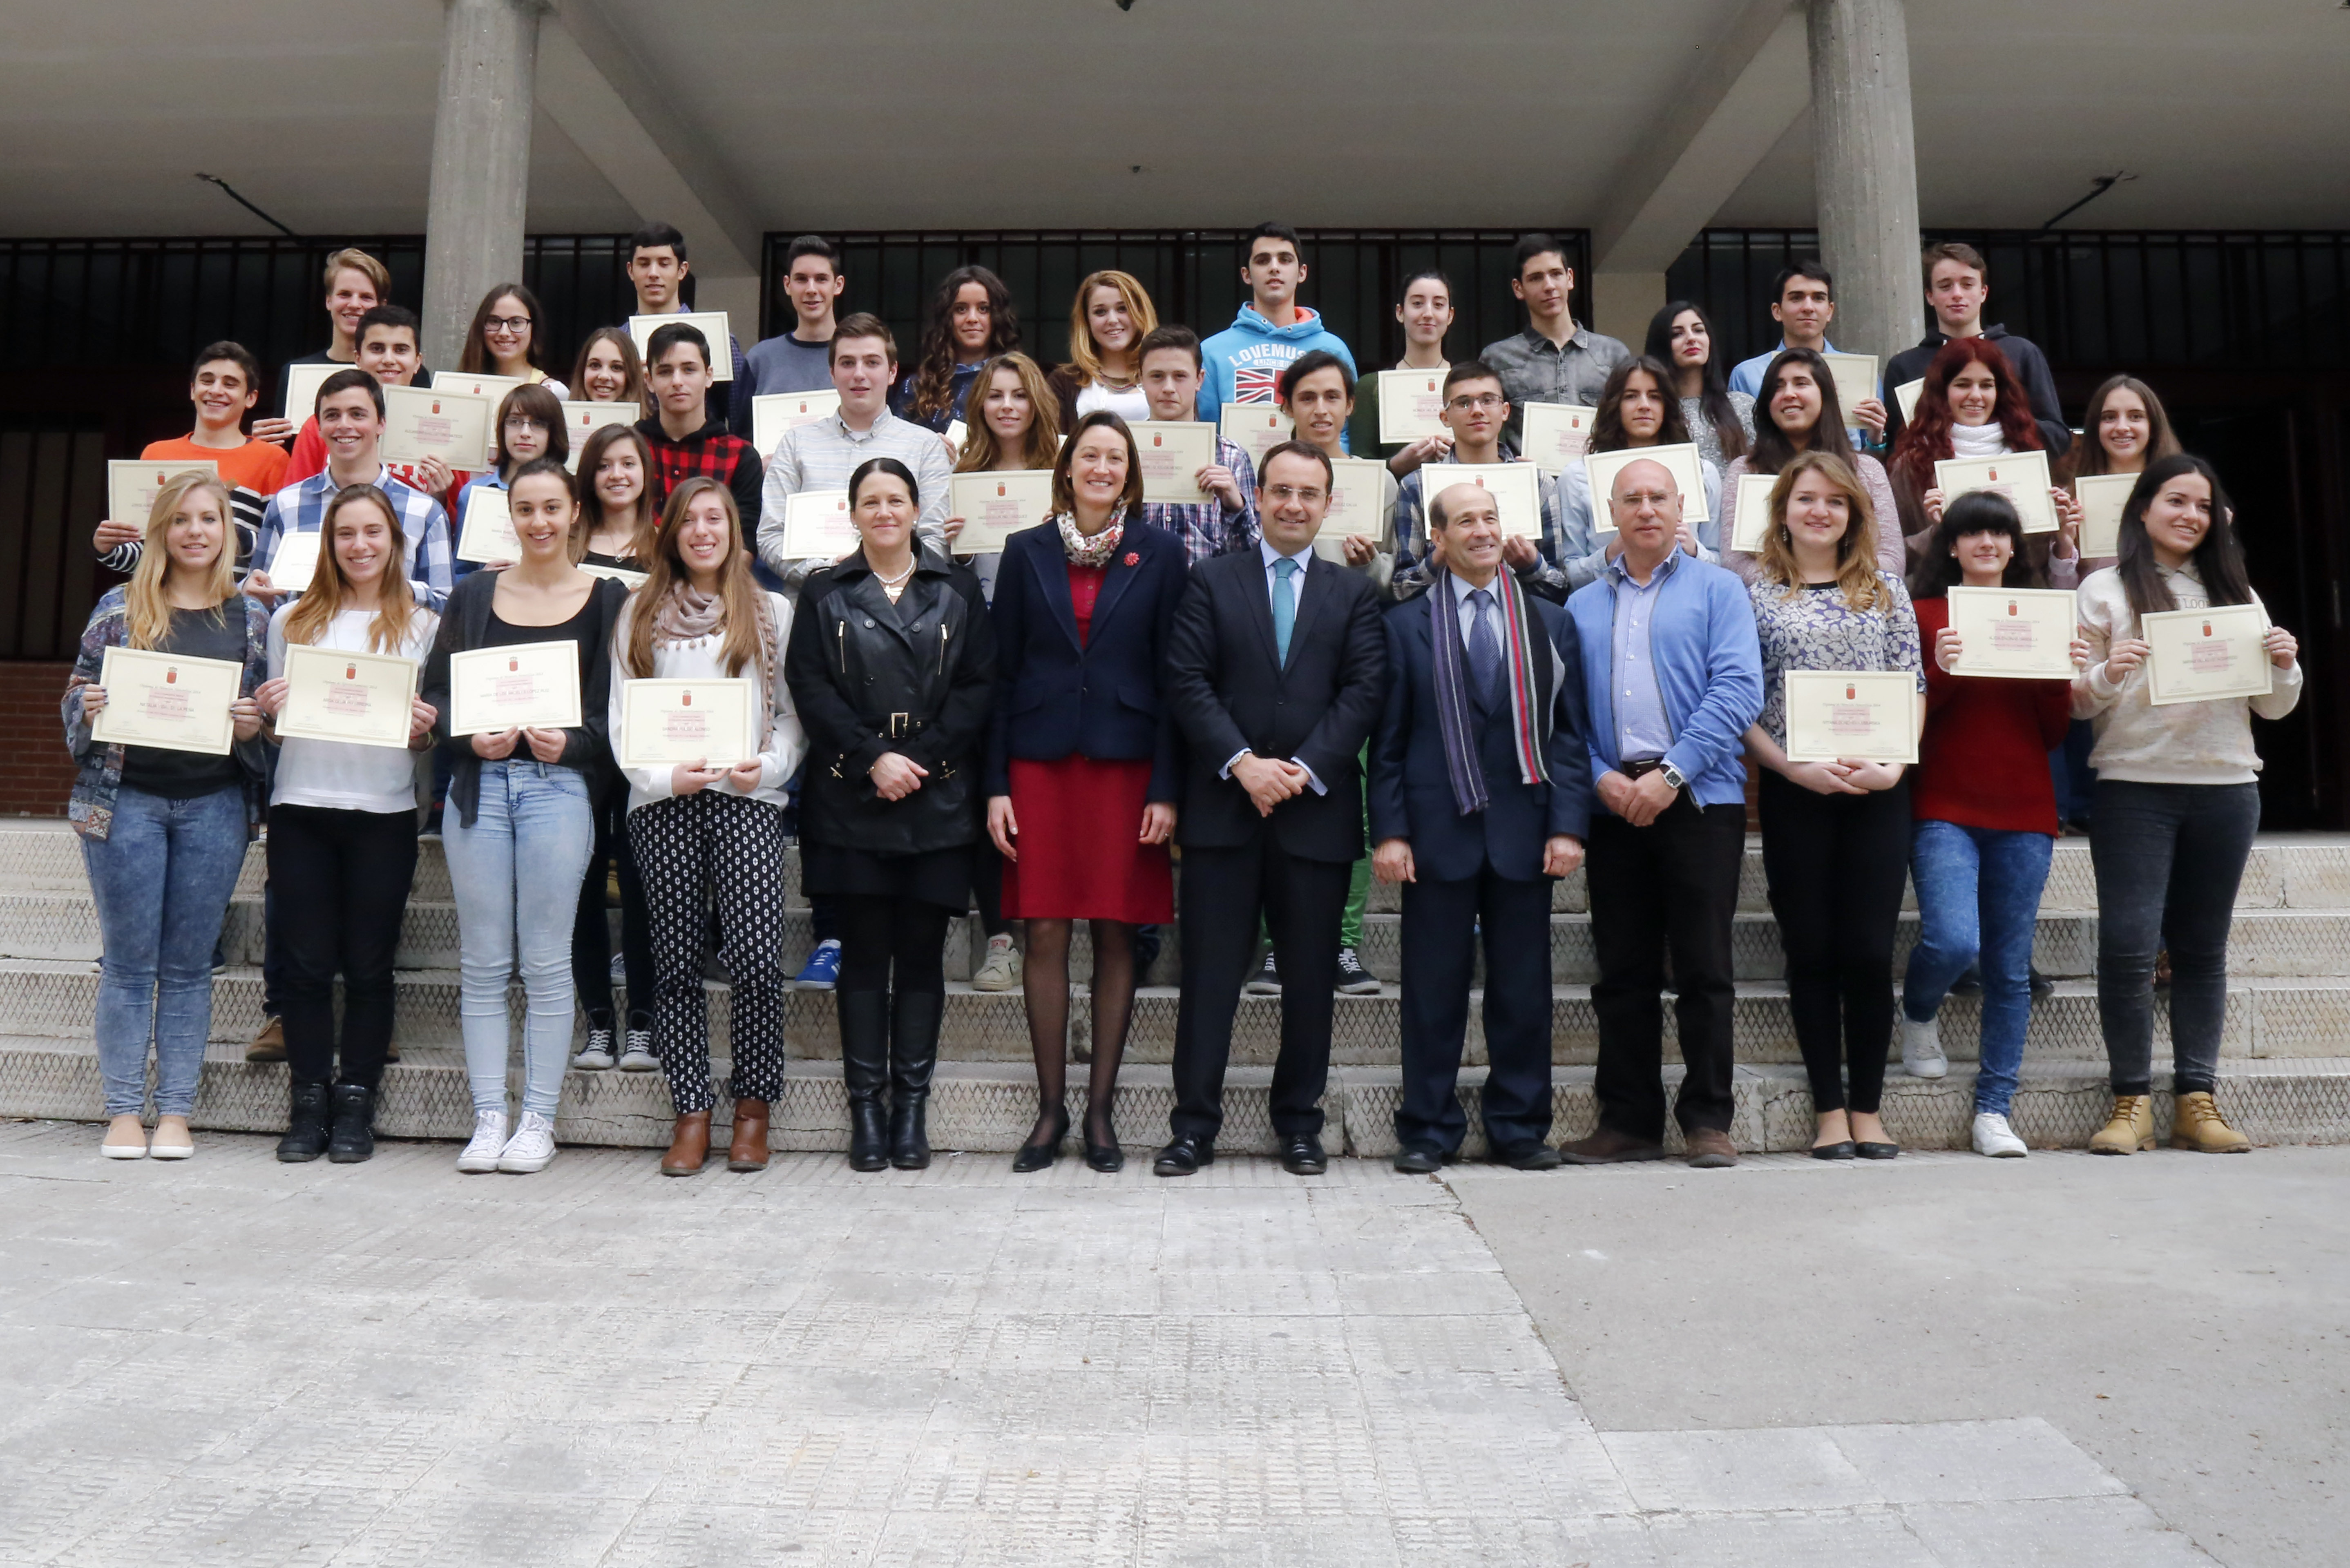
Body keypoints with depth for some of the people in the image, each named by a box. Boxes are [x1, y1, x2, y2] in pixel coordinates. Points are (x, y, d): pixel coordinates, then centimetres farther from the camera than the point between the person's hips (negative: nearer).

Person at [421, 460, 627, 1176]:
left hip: (559, 785, -3)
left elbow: (615, 708, 2)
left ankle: (539, 1119, 8)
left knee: (545, 961, -1)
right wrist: (470, 738, -8)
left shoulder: (605, 599, 5)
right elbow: (434, 692, 10)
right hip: (478, 783, 3)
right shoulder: (474, 595, 13)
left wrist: (568, 743, -14)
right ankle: (489, 1117, 13)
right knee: (482, 962, 5)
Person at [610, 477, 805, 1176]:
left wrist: (767, 766, -8)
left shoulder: (772, 612, 14)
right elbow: (619, 715, 10)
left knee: (756, 956, -12)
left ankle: (753, 1110, 4)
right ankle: (691, 1113, 11)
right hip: (662, 803, 2)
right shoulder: (641, 613, 16)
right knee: (677, 962, 2)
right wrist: (664, 775, -6)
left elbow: (795, 712, 11)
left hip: (748, 799, -1)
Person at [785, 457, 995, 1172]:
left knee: (922, 950, 3)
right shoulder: (825, 591, 9)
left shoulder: (957, 589, 9)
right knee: (864, 951, 2)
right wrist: (874, 758, -11)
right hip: (852, 797, 0)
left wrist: (921, 758, -9)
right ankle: (865, 1103, 10)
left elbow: (979, 684, 2)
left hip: (939, 795, 0)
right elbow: (810, 686, 0)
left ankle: (912, 1102, 12)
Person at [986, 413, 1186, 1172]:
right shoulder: (1026, 553, 8)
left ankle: (1101, 1108, 15)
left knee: (1116, 936, 3)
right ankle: (1051, 1106, 14)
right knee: (1045, 934, 1)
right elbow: (1002, 673, 7)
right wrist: (996, 784, -1)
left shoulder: (1160, 556, 5)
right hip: (1040, 762, 1)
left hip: (1125, 762, -1)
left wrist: (1166, 788, -5)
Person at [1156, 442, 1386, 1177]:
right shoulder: (1211, 581, 9)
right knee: (1210, 972, 2)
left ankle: (1299, 1122, 20)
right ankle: (1195, 1123, 11)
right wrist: (1242, 764, -13)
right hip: (1222, 806, -1)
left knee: (1311, 974, 7)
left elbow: (1364, 692, 1)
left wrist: (1303, 769, -11)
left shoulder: (1354, 593, 12)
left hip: (1318, 807, 1)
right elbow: (1187, 683, -1)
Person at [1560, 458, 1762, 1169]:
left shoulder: (1717, 589, 7)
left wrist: (1671, 774, -14)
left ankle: (1708, 1120, 10)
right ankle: (1629, 1121, 16)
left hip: (1699, 798, -3)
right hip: (1613, 805, 3)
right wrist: (1601, 777, -9)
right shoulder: (1583, 606, 16)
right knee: (1623, 972, 7)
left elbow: (1738, 690, -6)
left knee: (1703, 969, -1)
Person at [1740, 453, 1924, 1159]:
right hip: (1794, 791, -1)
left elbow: (1912, 689, 8)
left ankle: (1868, 1109, 13)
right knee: (1812, 950, 3)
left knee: (1870, 950, 0)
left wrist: (1894, 764, -8)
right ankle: (1829, 1111, 13)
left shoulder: (1886, 590, 11)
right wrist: (1797, 767, -12)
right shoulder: (1755, 592, 4)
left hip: (1878, 791, 1)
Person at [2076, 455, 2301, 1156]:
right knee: (2127, 946, -9)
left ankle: (2197, 1099, 13)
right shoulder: (2106, 590, 5)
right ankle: (2132, 1101, 1)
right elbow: (2075, 703, 1)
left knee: (2202, 947, 7)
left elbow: (2272, 708, 17)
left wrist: (2285, 666, -4)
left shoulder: (2235, 593, 15)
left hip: (2226, 788, 4)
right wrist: (2106, 674, -19)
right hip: (2134, 787, -3)